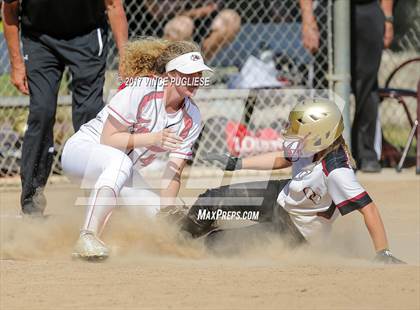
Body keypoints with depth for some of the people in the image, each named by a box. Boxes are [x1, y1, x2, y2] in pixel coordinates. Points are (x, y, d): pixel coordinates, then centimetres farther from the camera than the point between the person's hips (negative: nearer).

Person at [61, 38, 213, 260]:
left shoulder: (192, 119, -5)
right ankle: (87, 238, -44)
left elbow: (173, 172, -8)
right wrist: (153, 138, -32)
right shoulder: (140, 90, -24)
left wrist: (166, 212, -20)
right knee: (120, 160, -40)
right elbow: (108, 140, -24)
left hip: (124, 175, 7)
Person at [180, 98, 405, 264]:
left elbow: (369, 209, -40)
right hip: (282, 197, 7)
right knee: (211, 199, 2)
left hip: (292, 231, -7)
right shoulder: (315, 146, -15)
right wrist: (235, 164, 7)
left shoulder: (336, 172, -39)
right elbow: (282, 160, 4)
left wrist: (384, 254, -42)